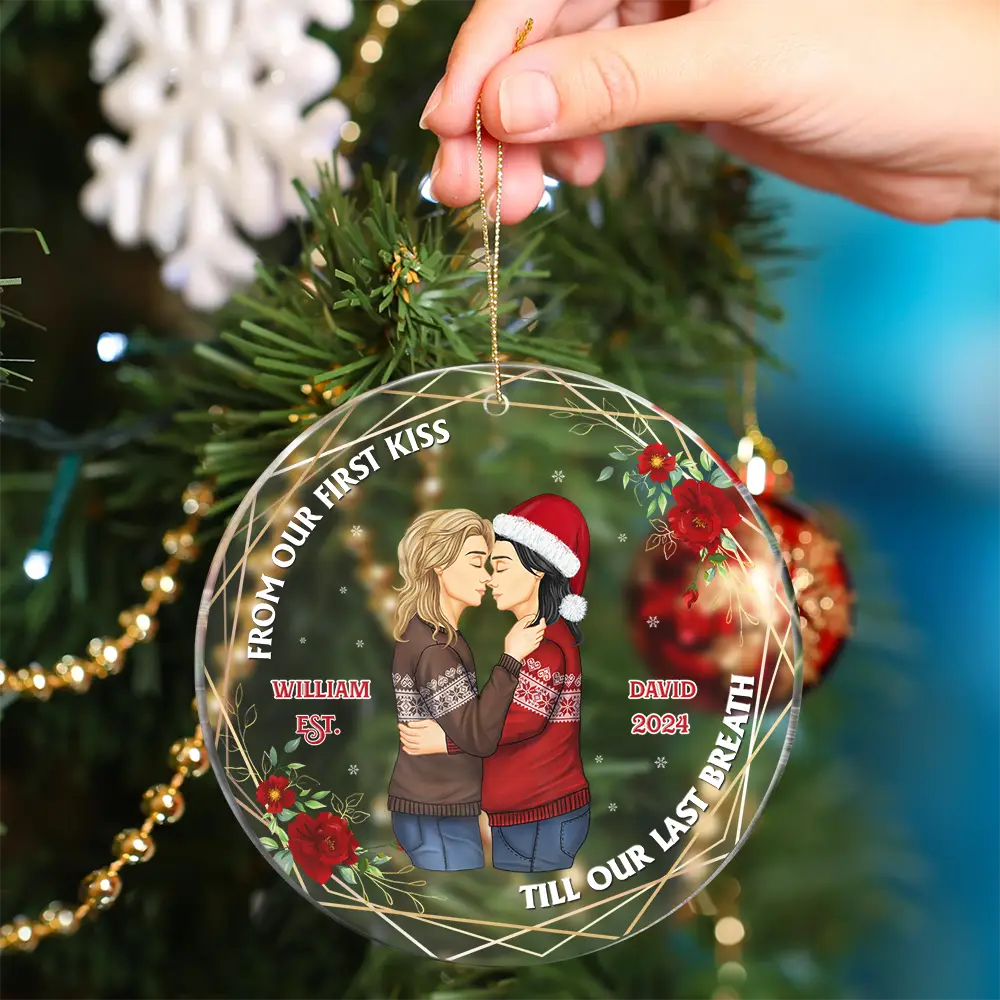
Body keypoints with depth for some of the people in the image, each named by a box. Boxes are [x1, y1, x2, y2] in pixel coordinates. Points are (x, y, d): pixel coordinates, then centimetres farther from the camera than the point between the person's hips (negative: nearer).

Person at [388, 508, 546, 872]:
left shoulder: (429, 633, 12)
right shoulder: (433, 646, -19)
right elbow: (480, 736, -22)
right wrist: (511, 659, -22)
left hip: (433, 806, 10)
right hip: (438, 816, -10)